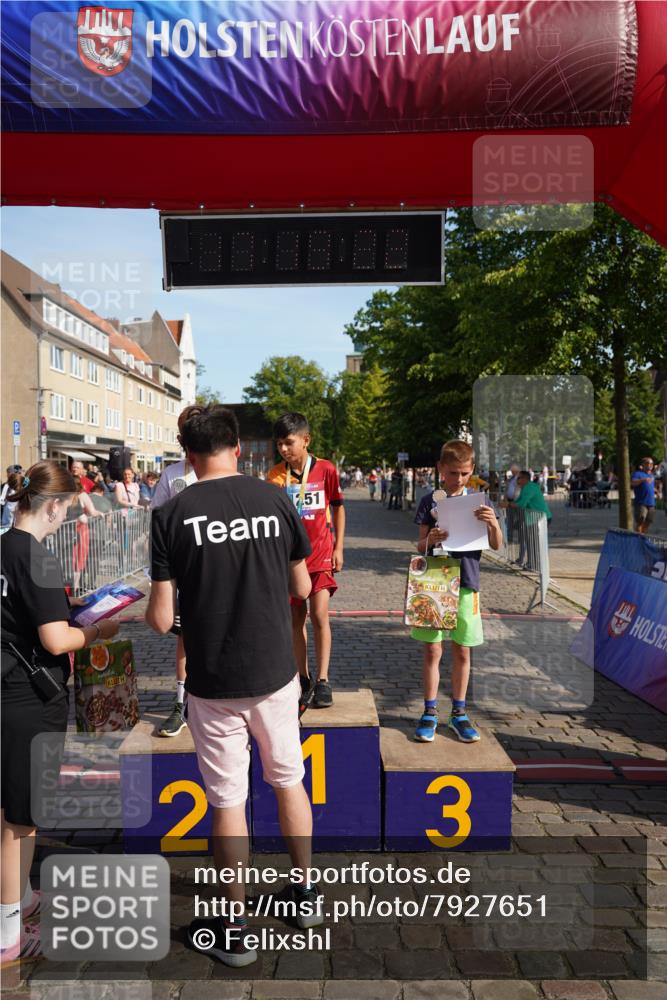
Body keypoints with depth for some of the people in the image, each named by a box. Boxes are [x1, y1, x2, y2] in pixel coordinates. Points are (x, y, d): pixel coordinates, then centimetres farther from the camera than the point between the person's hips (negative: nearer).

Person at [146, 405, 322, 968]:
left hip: (213, 684, -2)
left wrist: (149, 610, 11)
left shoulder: (172, 514, -12)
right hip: (275, 672, 3)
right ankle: (305, 891, 40)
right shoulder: (276, 501, -5)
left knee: (229, 801, 13)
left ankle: (234, 931, 29)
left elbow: (161, 620, -11)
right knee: (289, 781, 22)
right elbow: (302, 589, 4)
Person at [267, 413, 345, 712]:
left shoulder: (326, 470, -5)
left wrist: (338, 547, 3)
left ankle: (322, 680, 3)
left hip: (321, 555, -2)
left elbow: (338, 508, 6)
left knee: (319, 615, -9)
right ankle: (304, 679, 22)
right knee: (296, 619, 9)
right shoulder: (275, 475, -2)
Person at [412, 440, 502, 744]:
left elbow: (497, 545, 0)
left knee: (462, 652, 10)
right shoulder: (430, 501, 0)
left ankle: (458, 713, 23)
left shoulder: (478, 502, 2)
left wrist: (493, 524, -20)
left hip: (466, 584, 1)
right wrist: (430, 540, -20)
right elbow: (420, 546, 2)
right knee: (432, 651, 4)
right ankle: (430, 712, 17)